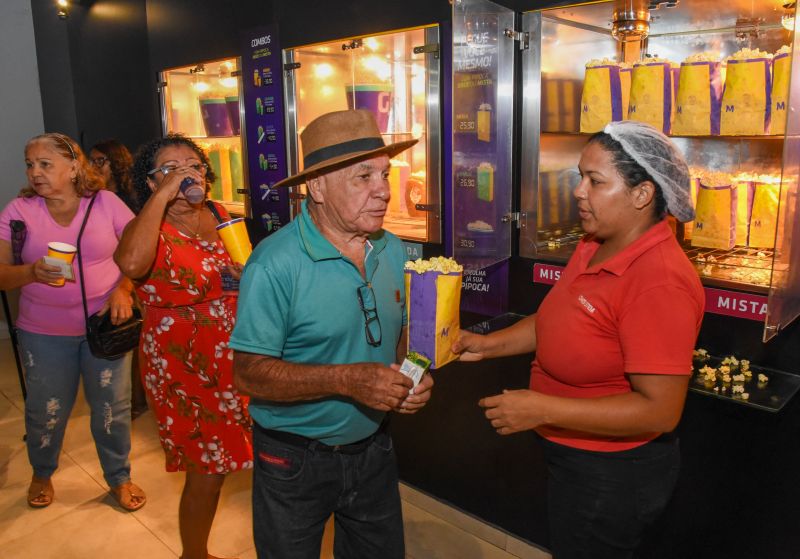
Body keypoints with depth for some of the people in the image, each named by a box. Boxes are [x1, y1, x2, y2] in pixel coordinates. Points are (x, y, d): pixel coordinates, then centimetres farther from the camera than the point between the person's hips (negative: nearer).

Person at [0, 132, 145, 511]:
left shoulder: (106, 203, -4)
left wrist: (123, 290, -16)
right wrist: (31, 273, -24)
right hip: (45, 333, 1)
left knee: (112, 406, 8)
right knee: (45, 411, 14)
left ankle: (119, 477, 31)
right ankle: (42, 474, 43)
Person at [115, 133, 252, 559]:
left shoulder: (219, 214, 4)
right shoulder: (148, 229, -14)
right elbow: (131, 263, -40)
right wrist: (164, 195, -30)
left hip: (233, 355, 6)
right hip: (182, 365, -6)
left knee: (224, 454, 18)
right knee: (207, 470, 5)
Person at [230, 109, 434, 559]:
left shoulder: (394, 252, -2)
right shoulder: (275, 263, -22)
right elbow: (249, 373, -22)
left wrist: (412, 377, -10)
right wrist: (347, 380, -31)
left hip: (373, 450, 5)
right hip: (295, 459, -5)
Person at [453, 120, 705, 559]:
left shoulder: (660, 282, -29)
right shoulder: (593, 246, -3)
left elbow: (660, 410, -29)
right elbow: (556, 321, 9)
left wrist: (543, 409, -29)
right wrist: (487, 344, -4)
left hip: (611, 473, -8)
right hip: (572, 455, 8)